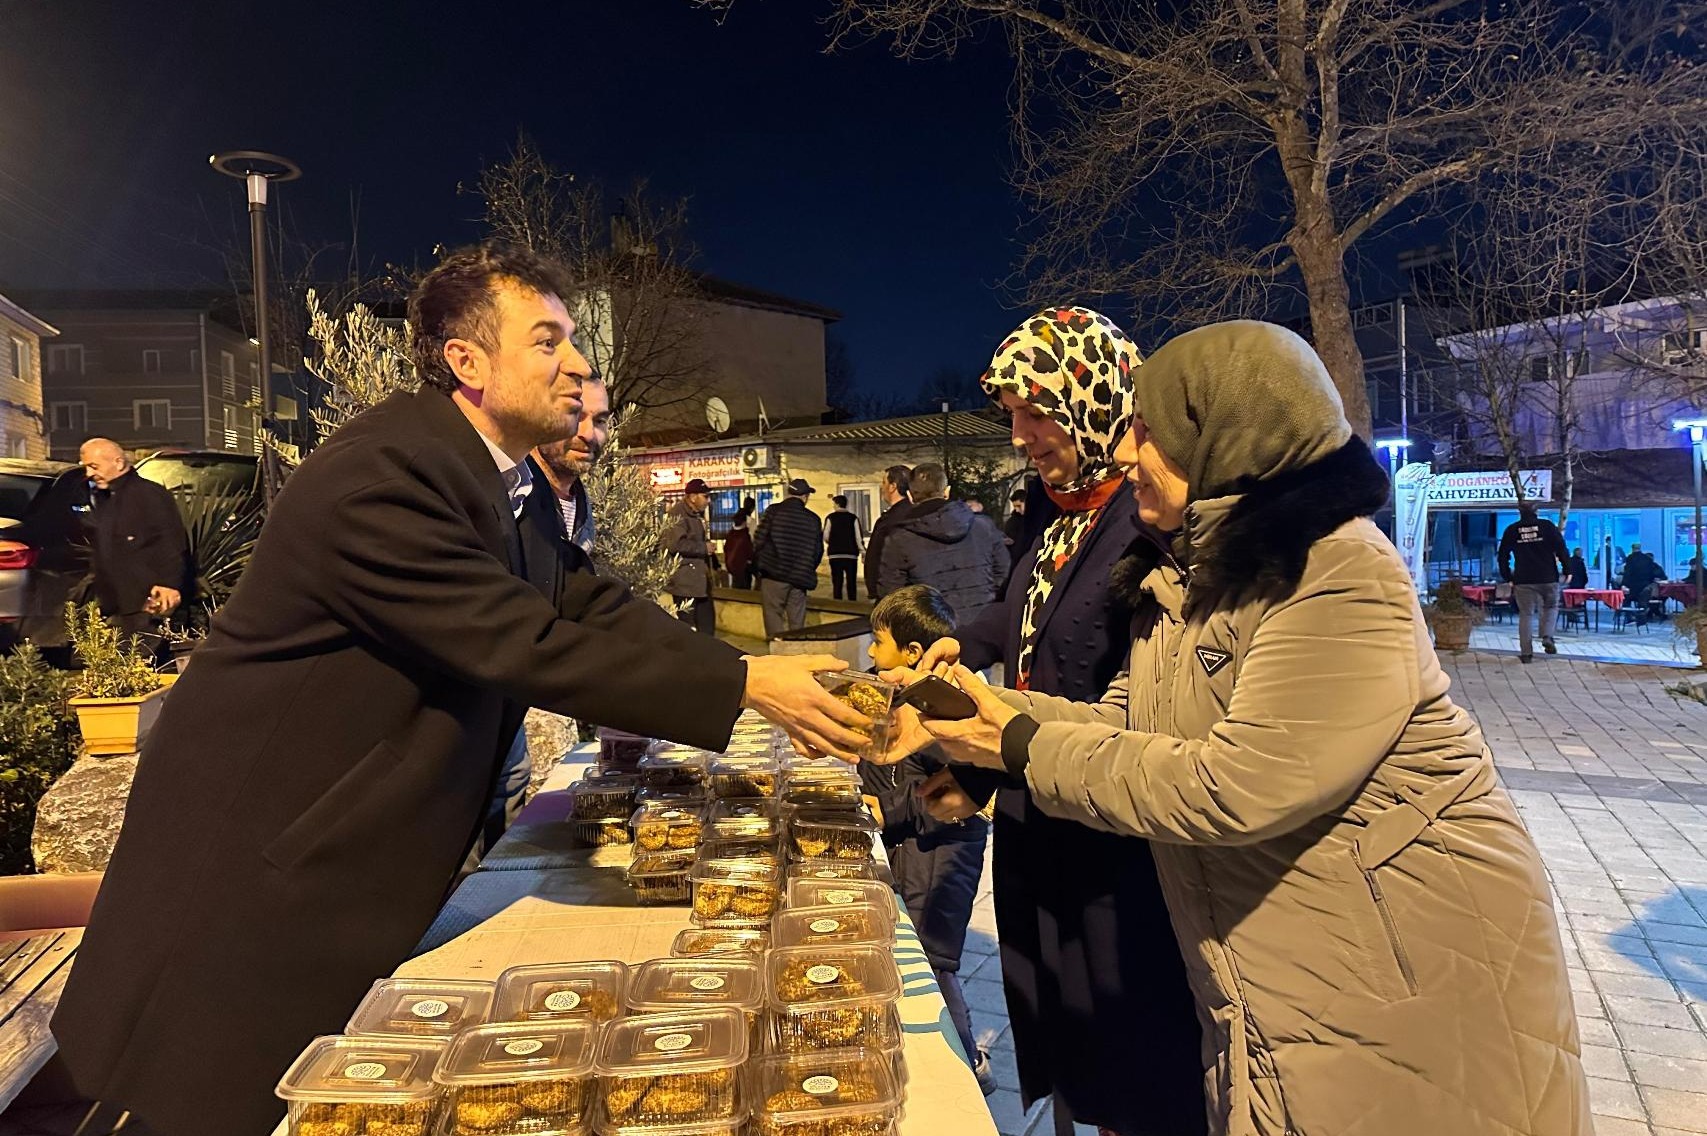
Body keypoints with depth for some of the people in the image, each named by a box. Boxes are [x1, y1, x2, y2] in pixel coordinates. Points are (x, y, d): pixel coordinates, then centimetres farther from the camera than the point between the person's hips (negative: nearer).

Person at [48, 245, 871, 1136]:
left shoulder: (489, 480, 5)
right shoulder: (382, 471, -27)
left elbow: (587, 607, 2)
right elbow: (526, 647, -31)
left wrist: (751, 675, -8)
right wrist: (741, 687, -28)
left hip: (349, 852, 9)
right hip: (255, 870, -9)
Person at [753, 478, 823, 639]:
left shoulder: (773, 511, -4)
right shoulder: (813, 519, 3)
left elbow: (758, 541, -6)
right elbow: (818, 550, 9)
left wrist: (757, 566, 8)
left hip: (773, 576, -3)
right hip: (800, 580, 3)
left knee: (773, 616, 1)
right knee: (797, 622, 9)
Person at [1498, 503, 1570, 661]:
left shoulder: (1511, 530, 5)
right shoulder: (1547, 526, 0)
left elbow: (1503, 555, 8)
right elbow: (1561, 549, -5)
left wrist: (1507, 577, 15)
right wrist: (1567, 570, 2)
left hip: (1524, 580, 1)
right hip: (1548, 578, -1)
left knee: (1526, 614, 4)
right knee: (1551, 607, 20)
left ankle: (1526, 652, 0)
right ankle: (1547, 637, -2)